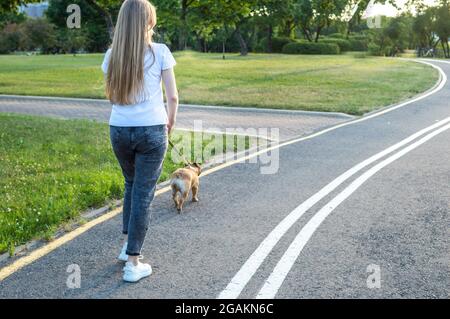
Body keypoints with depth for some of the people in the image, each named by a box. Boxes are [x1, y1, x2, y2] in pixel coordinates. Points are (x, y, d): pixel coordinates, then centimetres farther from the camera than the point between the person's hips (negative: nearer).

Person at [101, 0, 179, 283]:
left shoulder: (112, 55, 4)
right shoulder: (159, 52, -6)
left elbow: (112, 96, 12)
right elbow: (172, 96, -4)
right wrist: (171, 122, 13)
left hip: (119, 130, 4)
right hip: (151, 131, -4)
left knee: (131, 186, 24)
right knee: (143, 194, 4)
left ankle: (128, 245, 31)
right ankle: (133, 263, 8)